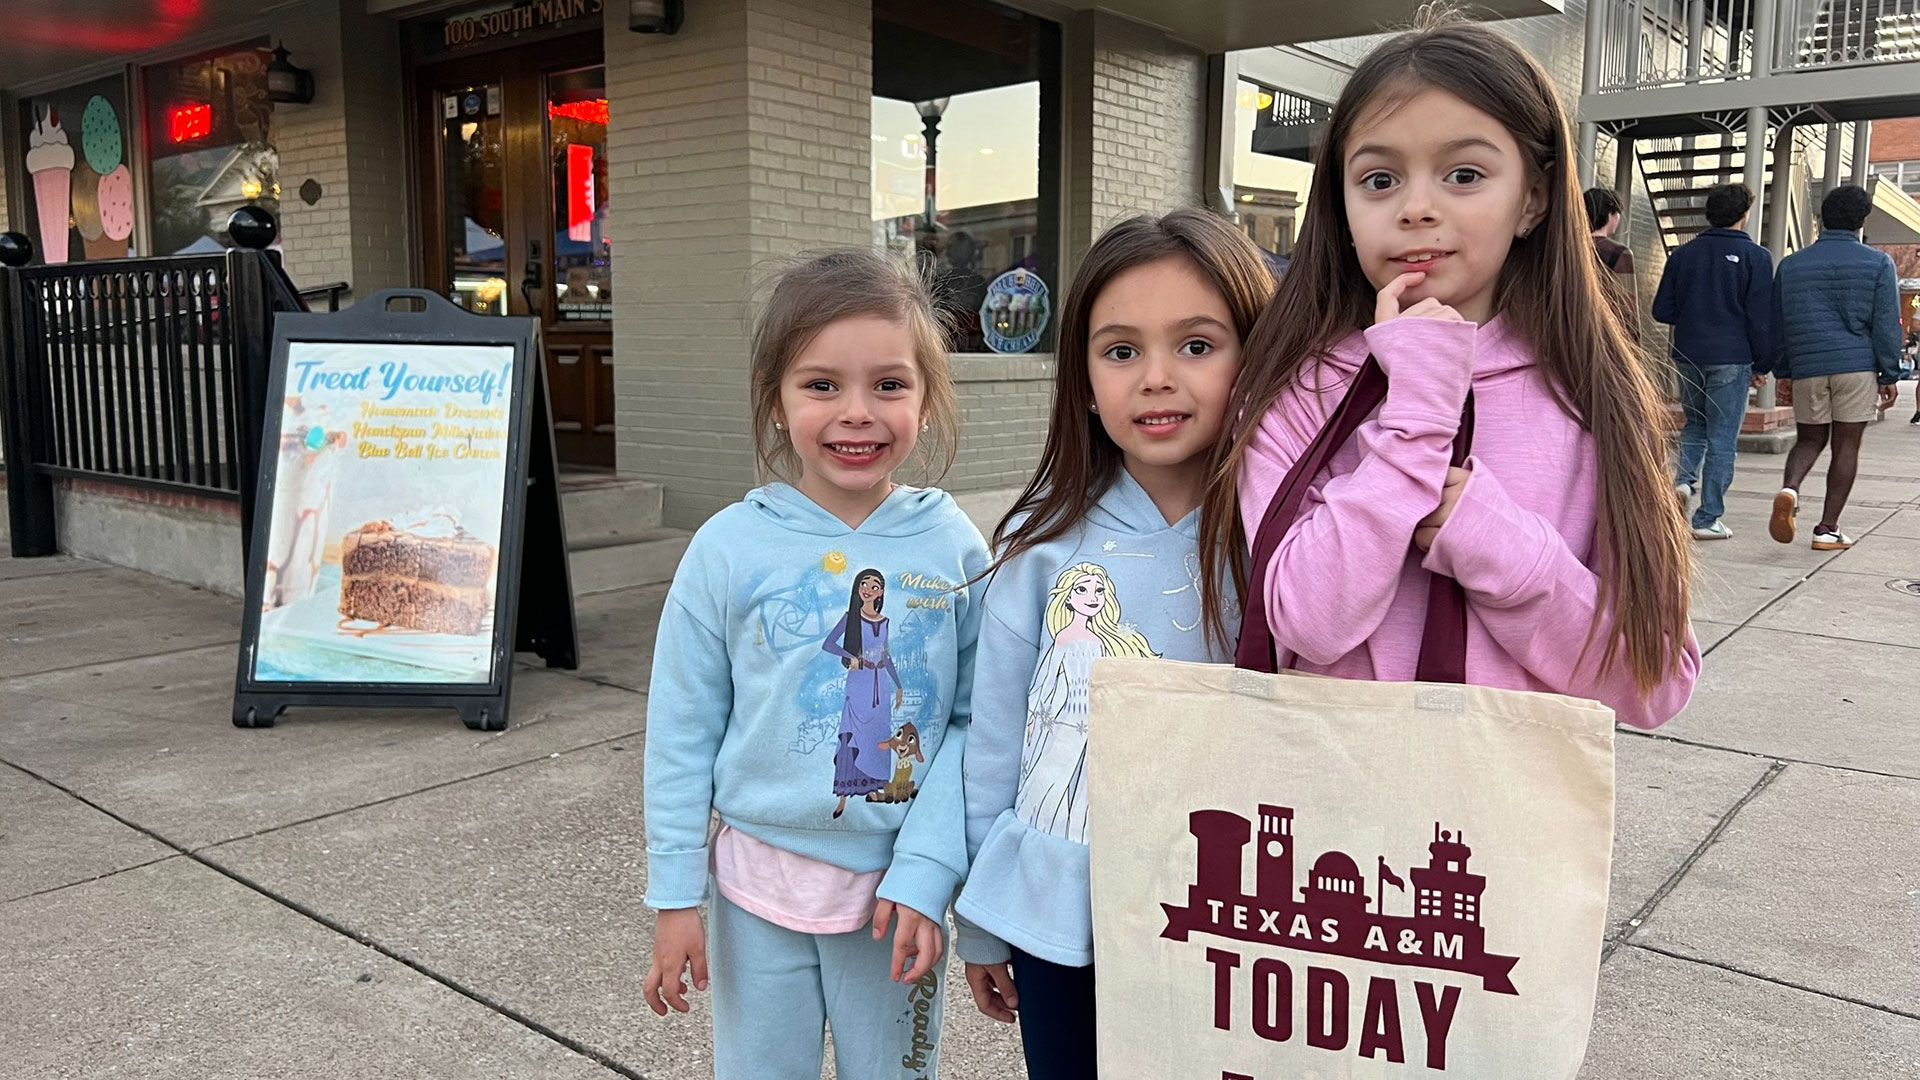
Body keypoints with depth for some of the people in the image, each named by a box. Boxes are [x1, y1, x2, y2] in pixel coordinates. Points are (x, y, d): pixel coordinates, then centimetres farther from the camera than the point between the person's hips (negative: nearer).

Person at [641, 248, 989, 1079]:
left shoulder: (954, 549, -9)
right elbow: (681, 731, -4)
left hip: (898, 889, 0)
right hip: (760, 881, 0)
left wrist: (926, 870, -13)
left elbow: (977, 721, -5)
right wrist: (674, 897, -2)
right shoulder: (730, 548, -10)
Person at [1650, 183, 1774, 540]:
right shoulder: (1755, 257, -5)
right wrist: (1762, 364, 1)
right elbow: (1761, 319, -7)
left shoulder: (1683, 254, 4)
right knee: (1722, 437, 2)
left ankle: (1684, 477, -4)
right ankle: (1708, 519, 3)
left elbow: (1662, 310, 5)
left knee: (1696, 423, 22)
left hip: (1688, 356, 4)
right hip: (1731, 359, -3)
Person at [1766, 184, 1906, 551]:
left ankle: (1789, 489, -17)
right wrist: (1890, 376, 4)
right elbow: (1886, 325, -2)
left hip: (1807, 367, 2)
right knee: (1846, 447, 4)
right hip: (1858, 367, -2)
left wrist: (1783, 374, 19)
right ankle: (1828, 529, 3)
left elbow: (1778, 326, 11)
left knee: (1809, 439, 14)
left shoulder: (1791, 265, 8)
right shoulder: (1878, 264, 1)